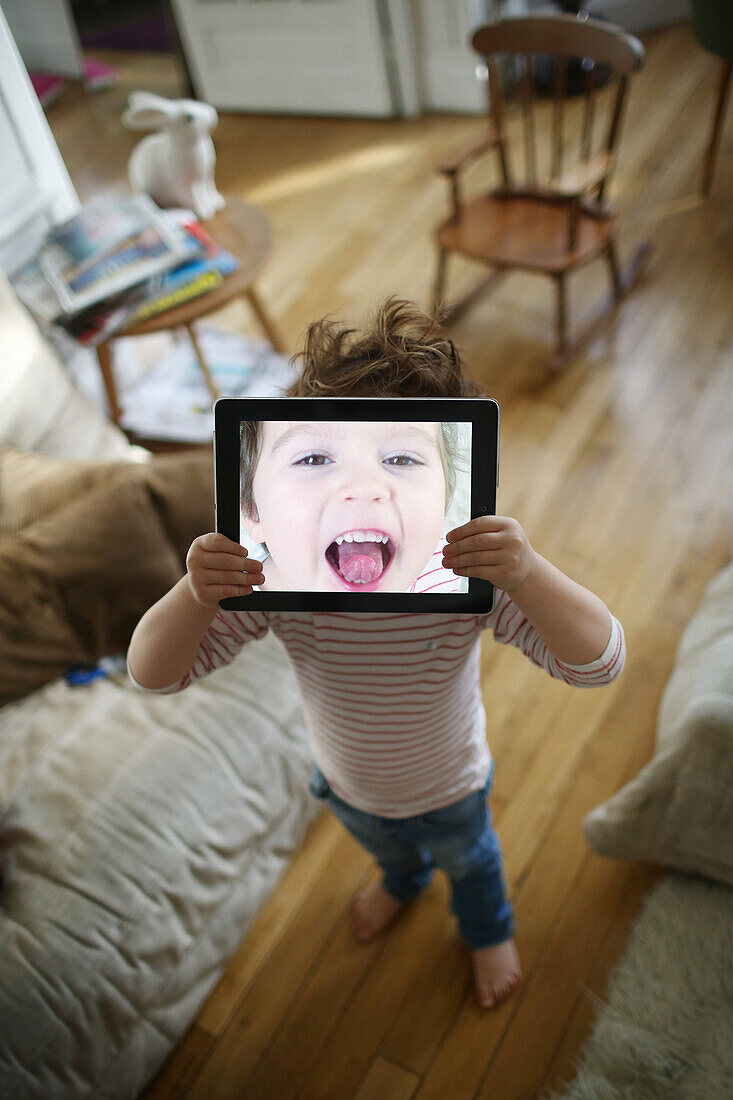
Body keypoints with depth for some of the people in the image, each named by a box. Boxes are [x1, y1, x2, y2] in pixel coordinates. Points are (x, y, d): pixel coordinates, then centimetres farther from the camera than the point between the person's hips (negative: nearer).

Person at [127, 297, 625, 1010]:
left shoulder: (468, 575, -40)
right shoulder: (277, 576, -36)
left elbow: (599, 662, -44)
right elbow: (152, 673, -33)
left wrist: (528, 574, -62)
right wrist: (195, 595, -55)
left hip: (449, 789, -2)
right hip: (347, 786, 2)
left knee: (467, 857, 33)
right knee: (382, 843, 38)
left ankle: (487, 928, 70)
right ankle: (402, 880, 76)